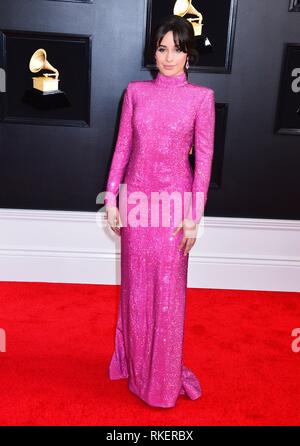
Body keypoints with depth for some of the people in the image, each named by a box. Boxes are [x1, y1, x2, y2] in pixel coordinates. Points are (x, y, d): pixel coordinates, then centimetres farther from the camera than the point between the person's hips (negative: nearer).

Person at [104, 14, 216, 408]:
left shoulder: (201, 96, -1)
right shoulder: (136, 91, 6)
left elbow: (204, 157, -3)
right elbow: (122, 147, 7)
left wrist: (194, 216, -8)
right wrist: (111, 198, 2)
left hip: (174, 200, -2)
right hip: (136, 199, 3)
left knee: (168, 289, 5)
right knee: (136, 285, 12)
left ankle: (165, 373, 25)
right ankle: (135, 363, 34)